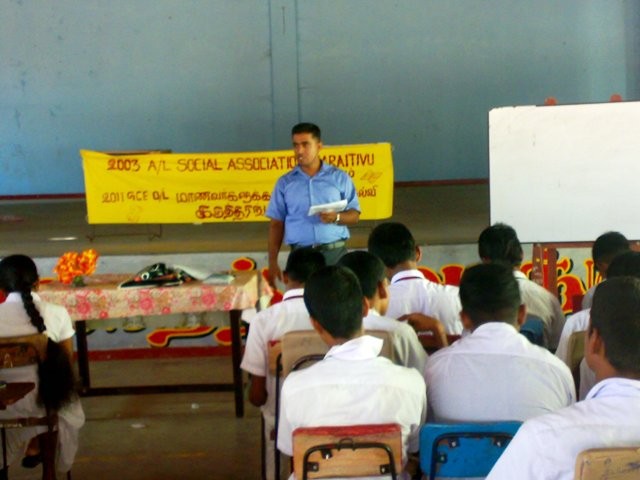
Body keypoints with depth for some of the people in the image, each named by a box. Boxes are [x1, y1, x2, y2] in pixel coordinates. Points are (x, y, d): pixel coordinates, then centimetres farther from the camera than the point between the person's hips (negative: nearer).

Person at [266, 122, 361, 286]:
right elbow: (276, 224, 10)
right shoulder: (285, 183, 10)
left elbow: (355, 215, 6)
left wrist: (336, 217, -16)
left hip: (335, 252, -1)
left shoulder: (339, 178, 7)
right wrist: (272, 262, 3)